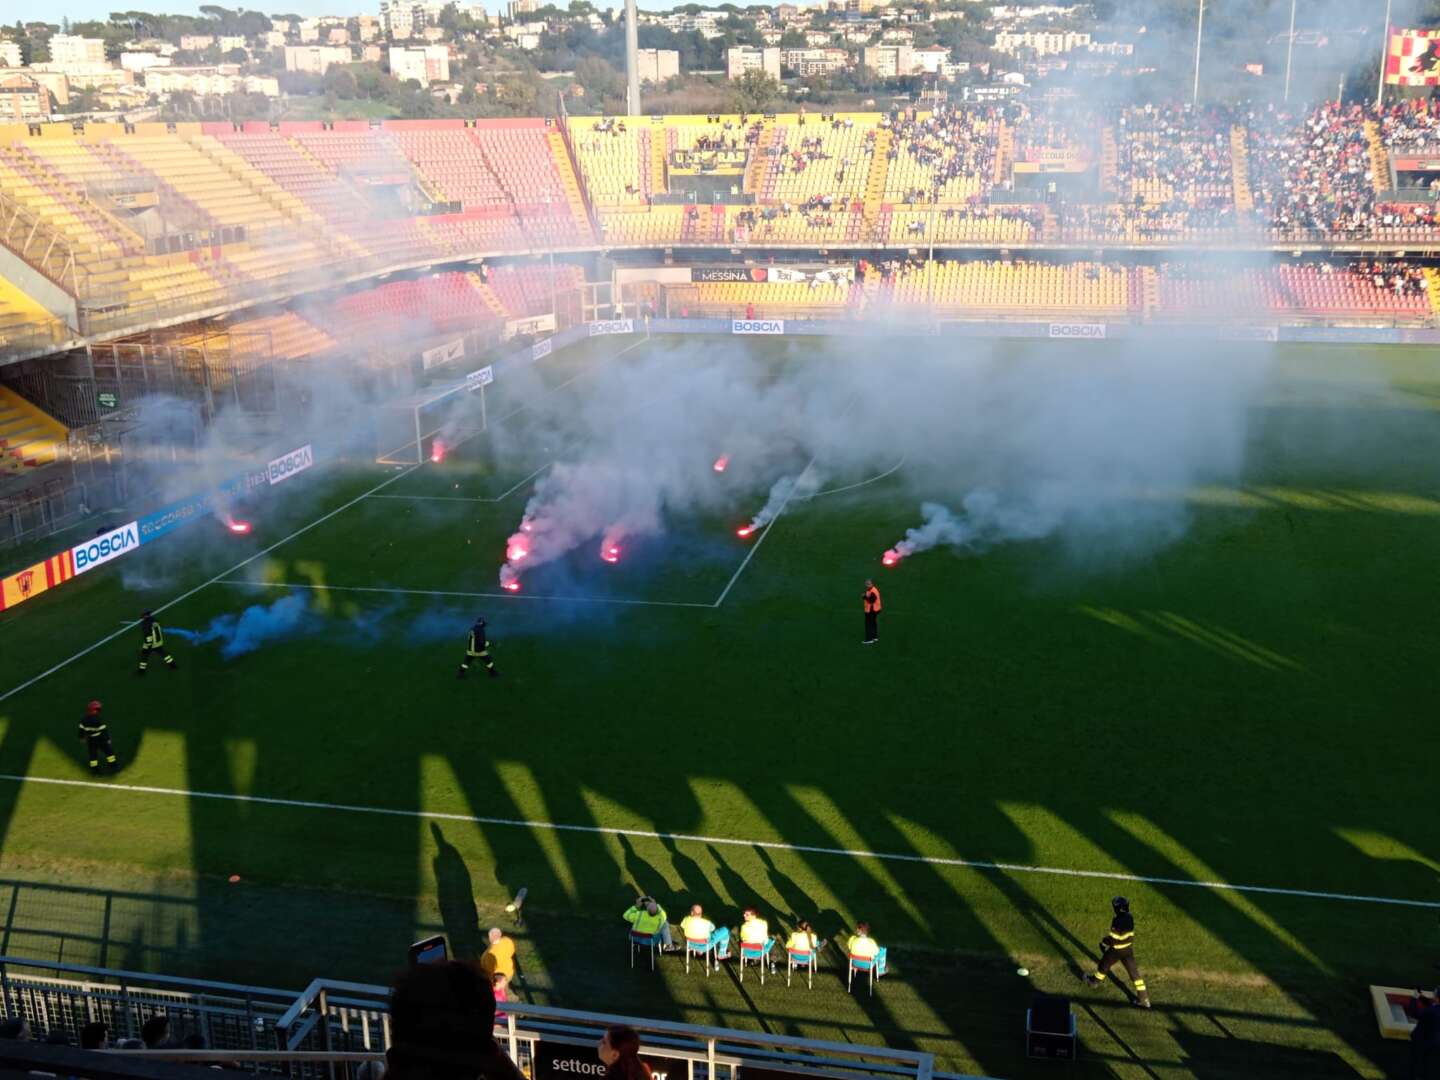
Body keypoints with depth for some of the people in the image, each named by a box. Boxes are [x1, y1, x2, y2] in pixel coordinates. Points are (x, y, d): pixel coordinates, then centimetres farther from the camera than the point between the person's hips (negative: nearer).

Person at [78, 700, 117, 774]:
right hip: (100, 739, -4)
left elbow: (81, 729, 3)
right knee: (109, 751, 12)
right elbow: (103, 731, -19)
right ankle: (113, 767, 17)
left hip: (90, 740, 4)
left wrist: (82, 737, 20)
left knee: (92, 754, 13)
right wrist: (107, 739, -8)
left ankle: (95, 770, 16)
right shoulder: (98, 720, -24)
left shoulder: (85, 720, -8)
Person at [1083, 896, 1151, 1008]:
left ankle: (1094, 981, 43)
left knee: (1104, 964, 20)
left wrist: (1104, 943, -5)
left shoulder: (1117, 921, -29)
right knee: (1134, 971, 8)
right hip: (1129, 949, 6)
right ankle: (1143, 997, 8)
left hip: (1117, 950, -6)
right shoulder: (1130, 917, -5)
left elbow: (1113, 938, -24)